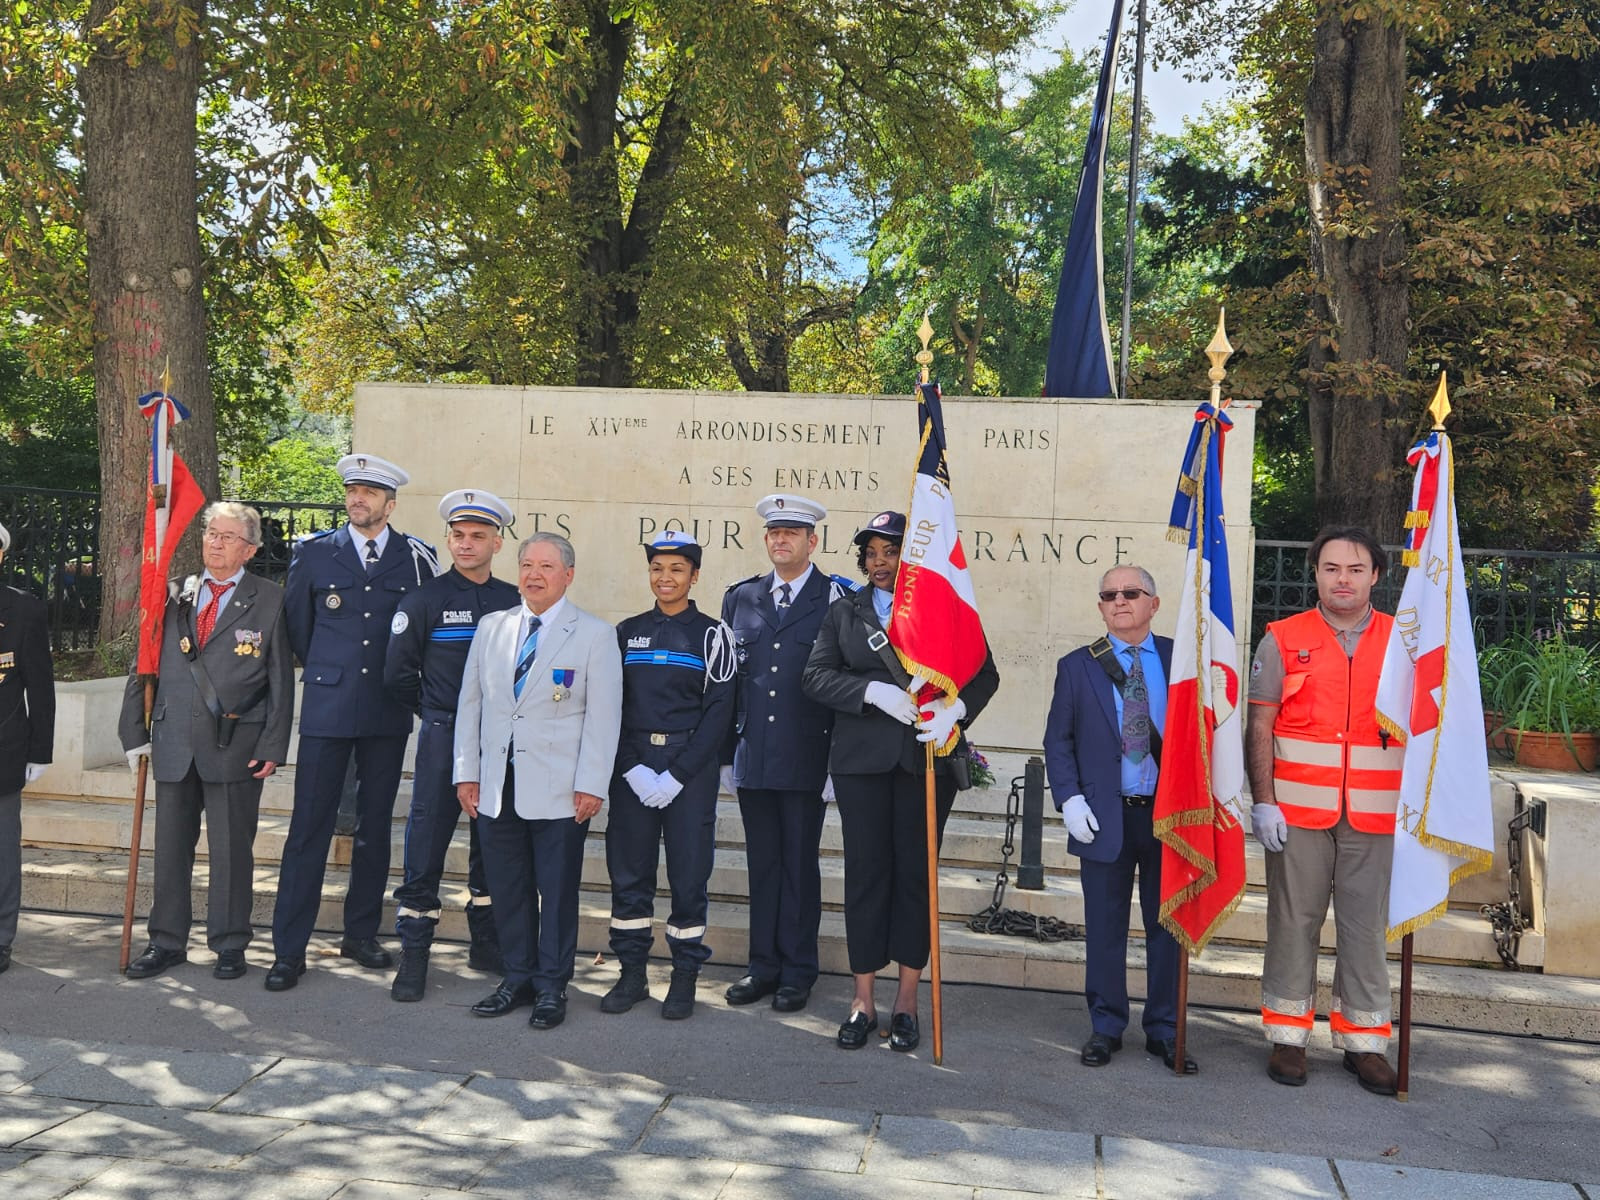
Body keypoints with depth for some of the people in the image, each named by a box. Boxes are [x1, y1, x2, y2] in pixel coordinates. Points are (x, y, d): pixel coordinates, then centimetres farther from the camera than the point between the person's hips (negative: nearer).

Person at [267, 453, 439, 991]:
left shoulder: (417, 558, 2)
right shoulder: (314, 553, 2)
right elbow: (296, 626, 12)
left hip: (388, 714, 1)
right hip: (327, 710, -1)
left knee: (375, 827, 11)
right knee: (309, 829, -2)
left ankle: (361, 934, 24)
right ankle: (288, 949, 5)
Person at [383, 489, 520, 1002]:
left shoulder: (515, 602, 6)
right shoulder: (424, 599, -2)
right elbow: (398, 675, 1)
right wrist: (437, 715, 7)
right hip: (442, 742, -3)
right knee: (426, 848, -1)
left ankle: (487, 945, 25)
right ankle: (414, 955, 9)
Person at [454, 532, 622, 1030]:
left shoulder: (595, 634, -1)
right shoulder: (491, 628, 11)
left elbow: (603, 716, -5)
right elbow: (470, 703, 13)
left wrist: (591, 784, -10)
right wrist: (467, 772, 8)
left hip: (559, 791, -4)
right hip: (496, 787, 4)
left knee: (558, 891, 3)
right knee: (507, 889, 10)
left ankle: (551, 986, 16)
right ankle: (518, 978, 25)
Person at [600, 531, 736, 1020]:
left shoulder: (711, 634, 0)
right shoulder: (627, 632, 9)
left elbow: (718, 711, -5)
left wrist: (676, 776, -11)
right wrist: (632, 769, -7)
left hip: (690, 771, -3)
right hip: (632, 769, 3)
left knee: (688, 875, 1)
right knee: (628, 873, 6)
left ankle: (684, 979, 14)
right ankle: (631, 975, 19)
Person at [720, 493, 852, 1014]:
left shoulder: (836, 600, -3)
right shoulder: (740, 599, 9)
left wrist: (840, 761, -9)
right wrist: (726, 755, 8)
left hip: (806, 761, -4)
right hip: (753, 757, 4)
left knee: (800, 865, 6)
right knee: (762, 863, 12)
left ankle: (797, 971, 18)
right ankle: (763, 965, 24)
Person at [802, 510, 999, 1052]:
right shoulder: (843, 610, 12)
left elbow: (985, 673, 2)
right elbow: (817, 675, 2)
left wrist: (955, 708, -18)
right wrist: (873, 691, -14)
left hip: (927, 757, -1)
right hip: (862, 758, 1)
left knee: (915, 872, 3)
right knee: (866, 871, 3)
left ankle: (907, 1001, 14)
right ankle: (863, 1000, 13)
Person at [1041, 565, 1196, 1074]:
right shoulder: (1077, 666, 3)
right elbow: (1058, 741, 3)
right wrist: (1069, 799, -8)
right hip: (1106, 817, 0)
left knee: (1167, 925, 9)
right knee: (1105, 927, 7)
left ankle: (1164, 1030, 22)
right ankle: (1106, 1027, 22)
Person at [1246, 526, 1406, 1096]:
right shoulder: (1283, 638, 4)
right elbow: (1259, 726, 2)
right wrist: (1263, 801, -6)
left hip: (1374, 814, 1)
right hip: (1297, 809, -1)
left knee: (1366, 925, 5)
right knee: (1294, 920, 4)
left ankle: (1364, 1040, 17)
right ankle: (1287, 1036, 15)